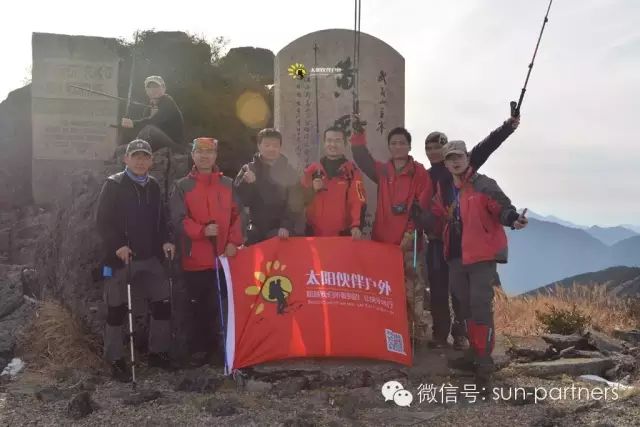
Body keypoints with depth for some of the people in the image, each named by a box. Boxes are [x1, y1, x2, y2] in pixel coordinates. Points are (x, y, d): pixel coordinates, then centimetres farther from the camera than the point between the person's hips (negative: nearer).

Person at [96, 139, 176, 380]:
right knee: (117, 309, 3)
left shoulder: (153, 186, 13)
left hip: (149, 257, 5)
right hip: (119, 257, -5)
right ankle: (115, 360, 16)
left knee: (163, 302, 3)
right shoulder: (113, 185, -5)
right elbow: (103, 221, -10)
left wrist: (165, 241, 2)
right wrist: (117, 245, -21)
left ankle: (158, 352, 19)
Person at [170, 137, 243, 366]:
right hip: (195, 259, -2)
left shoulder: (228, 184, 10)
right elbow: (178, 220, -7)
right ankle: (198, 349, 15)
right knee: (198, 307, 4)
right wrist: (202, 230, -22)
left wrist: (233, 242, -6)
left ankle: (215, 344, 23)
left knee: (220, 304, 9)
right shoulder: (182, 186, 2)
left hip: (224, 257, 2)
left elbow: (237, 215, 7)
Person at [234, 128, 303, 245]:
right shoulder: (248, 169, 3)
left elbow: (294, 204, -2)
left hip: (282, 231, 0)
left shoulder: (289, 171, 2)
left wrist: (287, 226, -16)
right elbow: (239, 200, -3)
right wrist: (246, 184, -21)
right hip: (256, 232, 1)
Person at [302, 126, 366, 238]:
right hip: (314, 234, 2)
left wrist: (356, 226, -25)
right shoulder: (312, 169, 7)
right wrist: (312, 190, -9)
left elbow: (357, 201, -10)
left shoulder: (352, 171, -1)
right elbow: (302, 199, 11)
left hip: (342, 235, -2)